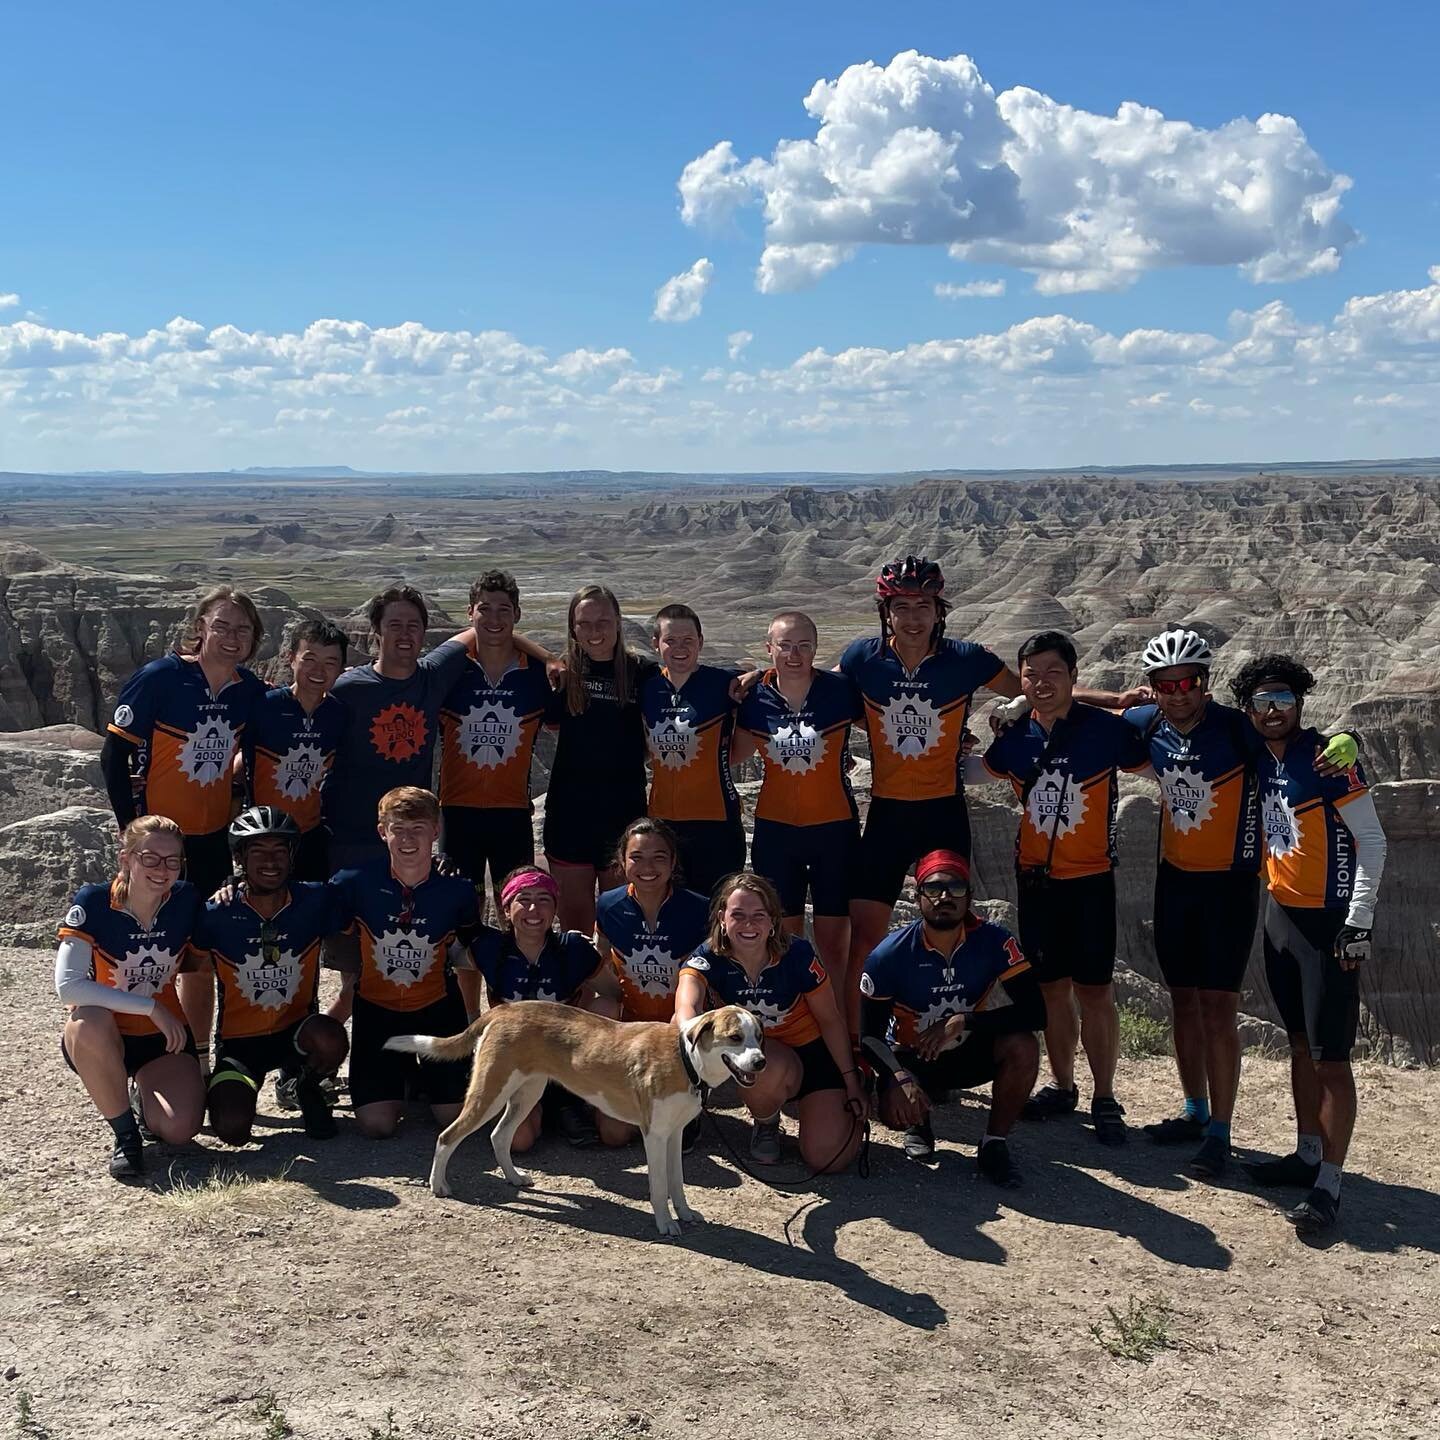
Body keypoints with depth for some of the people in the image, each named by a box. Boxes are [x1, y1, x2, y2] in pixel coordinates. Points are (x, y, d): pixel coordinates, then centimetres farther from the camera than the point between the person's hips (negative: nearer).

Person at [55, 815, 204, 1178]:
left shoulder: (186, 901, -11)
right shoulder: (93, 903, -19)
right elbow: (67, 985, -29)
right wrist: (150, 1006, -29)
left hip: (164, 1037, 2)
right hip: (102, 1039, -2)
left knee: (179, 1130, -23)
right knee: (89, 1022, -38)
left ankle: (146, 1096, 15)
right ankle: (125, 1133, -15)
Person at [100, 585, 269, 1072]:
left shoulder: (251, 691, -3)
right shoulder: (159, 678, -16)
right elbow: (114, 756, -13)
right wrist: (134, 831, -12)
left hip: (213, 840, 4)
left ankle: (198, 1063, 27)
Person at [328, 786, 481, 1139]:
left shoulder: (457, 888, -13)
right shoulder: (354, 883, -17)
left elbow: (470, 948, 5)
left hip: (437, 1007, 0)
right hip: (376, 1007, 0)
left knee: (454, 1117, -4)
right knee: (377, 1124, -9)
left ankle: (424, 1074, 30)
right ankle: (403, 1074, 26)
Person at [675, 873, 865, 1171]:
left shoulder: (797, 953, -19)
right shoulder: (708, 959, -19)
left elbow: (830, 1020, -6)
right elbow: (687, 1005, -41)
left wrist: (852, 1082, -3)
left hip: (812, 1052, 0)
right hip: (760, 1053, 0)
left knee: (829, 1159, -17)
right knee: (769, 1069, -39)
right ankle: (766, 1124, -1)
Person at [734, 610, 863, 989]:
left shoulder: (840, 691, -9)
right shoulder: (755, 697, -3)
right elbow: (736, 755, 9)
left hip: (835, 828, -2)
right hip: (775, 829, 2)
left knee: (833, 941, 3)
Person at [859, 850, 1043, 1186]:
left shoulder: (993, 941, -18)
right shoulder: (890, 954, -19)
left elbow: (1035, 1012, -25)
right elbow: (870, 1034, -15)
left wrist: (962, 1021, -34)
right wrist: (898, 1078, -34)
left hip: (971, 1053, 1)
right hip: (911, 1058, -1)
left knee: (1023, 1047, -29)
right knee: (895, 1108, -31)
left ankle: (994, 1144, -7)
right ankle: (918, 1122, 10)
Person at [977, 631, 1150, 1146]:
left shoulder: (1107, 729, -11)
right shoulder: (1014, 737, 1)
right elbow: (974, 770, 22)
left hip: (1090, 879, -3)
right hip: (1036, 877, 4)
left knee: (1093, 989, -1)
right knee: (1051, 987, 11)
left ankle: (1105, 1099, 10)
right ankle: (1061, 1086, 25)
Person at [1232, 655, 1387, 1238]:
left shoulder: (1328, 758, -15)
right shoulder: (1261, 759, 4)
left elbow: (1372, 840, -14)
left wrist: (1358, 922, -16)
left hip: (1329, 922, -7)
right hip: (1281, 914, 7)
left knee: (1330, 1056, -5)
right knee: (1300, 1043, 16)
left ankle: (1329, 1185, -1)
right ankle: (1307, 1155, 28)